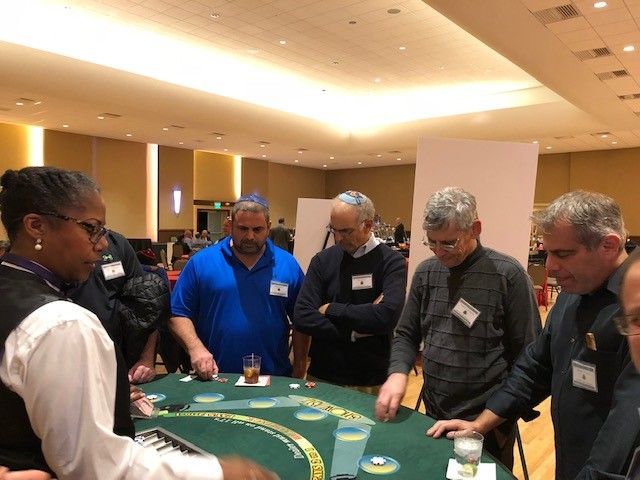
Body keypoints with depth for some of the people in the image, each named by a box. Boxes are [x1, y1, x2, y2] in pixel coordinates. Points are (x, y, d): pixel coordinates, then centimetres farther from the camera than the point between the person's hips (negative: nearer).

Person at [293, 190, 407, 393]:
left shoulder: (392, 262, -9)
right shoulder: (323, 260, -1)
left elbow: (387, 316, -25)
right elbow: (301, 317, -9)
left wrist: (330, 310, -14)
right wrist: (354, 332, -17)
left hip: (371, 383, -2)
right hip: (321, 376, 3)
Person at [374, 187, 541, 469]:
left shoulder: (508, 274, -14)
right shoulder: (425, 272, -1)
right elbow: (407, 335, 5)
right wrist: (398, 372, -13)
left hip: (487, 419, -4)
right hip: (433, 414, 4)